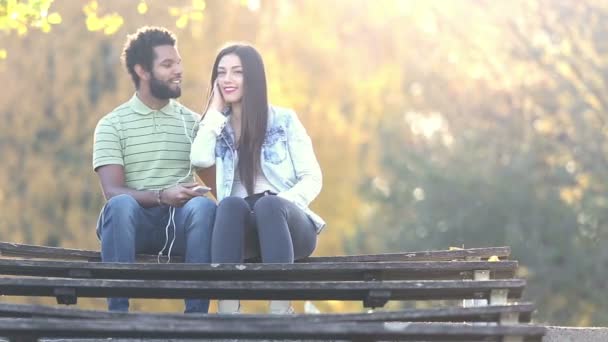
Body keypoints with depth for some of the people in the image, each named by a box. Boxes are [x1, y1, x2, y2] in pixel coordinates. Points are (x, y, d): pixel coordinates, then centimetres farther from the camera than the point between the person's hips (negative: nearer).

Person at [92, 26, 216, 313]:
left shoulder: (192, 121, 15)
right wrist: (161, 196, -24)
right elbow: (113, 191, -7)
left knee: (204, 206, -32)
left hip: (180, 221, 2)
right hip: (136, 220, -2)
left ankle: (196, 314, -33)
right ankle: (118, 314, -33)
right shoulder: (112, 124, 6)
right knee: (120, 205, -36)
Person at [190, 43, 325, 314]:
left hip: (288, 222, -1)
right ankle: (227, 312, -48)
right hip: (243, 228, 1)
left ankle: (281, 312, -49)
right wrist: (216, 108, 4)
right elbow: (200, 159, -8)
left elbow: (312, 179, 3)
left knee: (269, 205, -36)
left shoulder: (284, 120, 8)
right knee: (231, 204, -33)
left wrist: (278, 202, -17)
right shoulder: (219, 127, 15)